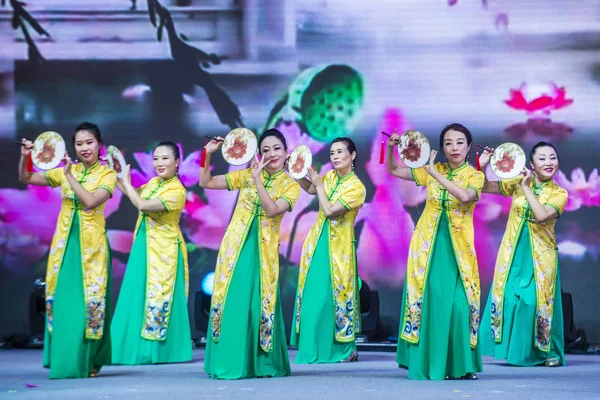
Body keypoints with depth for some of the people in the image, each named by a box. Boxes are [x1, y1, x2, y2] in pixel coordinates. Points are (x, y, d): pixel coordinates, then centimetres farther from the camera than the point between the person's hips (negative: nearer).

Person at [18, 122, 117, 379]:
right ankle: (64, 360, 11)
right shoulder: (64, 171, 8)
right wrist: (25, 156, -4)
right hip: (65, 242, 4)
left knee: (89, 299, -4)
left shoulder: (107, 174, -2)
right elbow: (25, 179, 13)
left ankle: (88, 361, 4)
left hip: (91, 244, -4)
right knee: (62, 298, 3)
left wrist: (70, 176, -17)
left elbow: (90, 201, -19)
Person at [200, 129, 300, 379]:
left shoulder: (290, 185, 2)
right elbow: (205, 183, 8)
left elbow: (272, 210, -16)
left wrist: (257, 180, -19)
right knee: (231, 300, -1)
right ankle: (231, 362, 5)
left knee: (260, 303, -2)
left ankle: (262, 363, 8)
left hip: (263, 251, -2)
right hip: (236, 245, 2)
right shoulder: (246, 175, 7)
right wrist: (208, 154, -3)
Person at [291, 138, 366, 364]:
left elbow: (329, 211, -21)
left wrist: (319, 183, -14)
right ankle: (316, 346, 16)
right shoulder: (330, 176, 4)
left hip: (338, 245, -7)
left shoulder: (356, 188, -16)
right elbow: (310, 189, 22)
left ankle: (345, 349, 7)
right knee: (314, 293, 8)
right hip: (318, 240, 7)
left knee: (337, 293, -3)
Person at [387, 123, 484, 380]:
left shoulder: (475, 176, 0)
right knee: (427, 301, 0)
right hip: (428, 246, 2)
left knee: (459, 303, -8)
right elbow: (393, 170, 15)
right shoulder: (431, 170, 7)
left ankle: (459, 365, 2)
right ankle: (426, 363, 6)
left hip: (457, 249, -2)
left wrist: (435, 174, -21)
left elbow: (465, 196, -22)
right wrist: (391, 148, -3)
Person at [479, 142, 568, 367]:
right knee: (508, 296, 1)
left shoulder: (559, 194, -3)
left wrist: (527, 188, -17)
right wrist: (482, 166, -11)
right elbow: (485, 188, 5)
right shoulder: (518, 182, 3)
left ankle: (548, 352, 9)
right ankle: (513, 348, 12)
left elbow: (542, 215, -21)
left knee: (539, 300, -4)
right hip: (513, 252, 2)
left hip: (540, 255, -2)